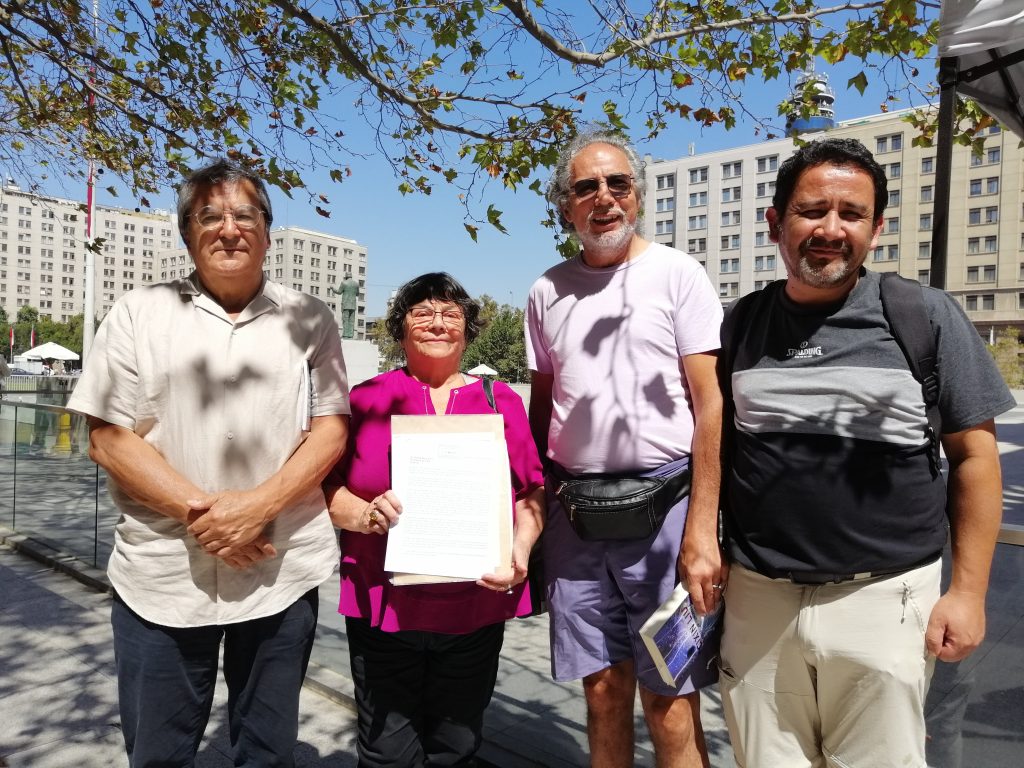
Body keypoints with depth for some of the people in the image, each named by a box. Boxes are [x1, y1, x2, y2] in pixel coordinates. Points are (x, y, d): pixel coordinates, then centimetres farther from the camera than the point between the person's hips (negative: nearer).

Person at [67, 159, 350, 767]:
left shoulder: (309, 319, 4)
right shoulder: (138, 314, 3)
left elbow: (331, 431, -1)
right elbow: (110, 439, -3)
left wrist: (256, 506, -16)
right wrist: (200, 511, -15)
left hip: (281, 574, 0)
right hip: (160, 576, 0)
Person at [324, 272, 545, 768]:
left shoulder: (501, 401, 7)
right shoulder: (366, 399, 3)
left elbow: (533, 489, 6)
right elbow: (325, 488, 1)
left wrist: (522, 544, -11)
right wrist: (367, 514, -18)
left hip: (475, 608, 2)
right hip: (383, 605, -1)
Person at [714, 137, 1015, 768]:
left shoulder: (926, 317, -4)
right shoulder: (742, 324, 3)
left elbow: (974, 456, -1)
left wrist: (968, 591, -5)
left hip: (884, 598, -2)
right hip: (757, 597, 3)